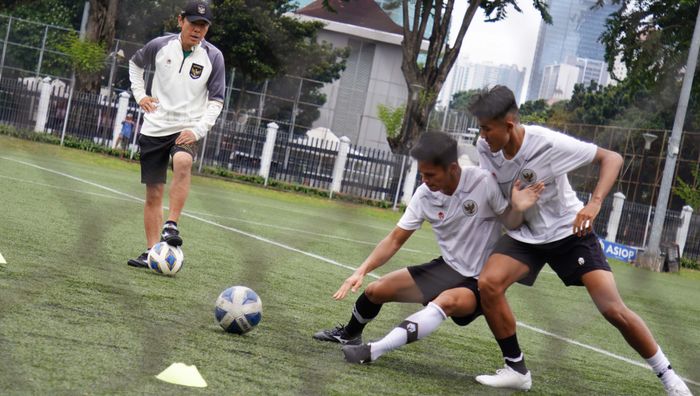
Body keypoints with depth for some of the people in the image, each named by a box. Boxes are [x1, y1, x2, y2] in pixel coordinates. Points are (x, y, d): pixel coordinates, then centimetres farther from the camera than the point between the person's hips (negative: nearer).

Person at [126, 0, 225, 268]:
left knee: (183, 162, -35)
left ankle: (171, 226, -31)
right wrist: (139, 94, 9)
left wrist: (198, 130, -11)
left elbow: (216, 100, 1)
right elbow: (135, 63, 21)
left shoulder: (213, 57, -4)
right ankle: (152, 251, 11)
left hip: (187, 129, -2)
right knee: (153, 193, 3)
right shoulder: (160, 46, -1)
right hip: (154, 128, 2)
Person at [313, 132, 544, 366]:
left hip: (480, 283, -5)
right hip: (447, 268, 5)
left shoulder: (484, 182, -22)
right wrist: (362, 271, -14)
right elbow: (395, 239, -3)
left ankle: (374, 351, -37)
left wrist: (518, 209, -33)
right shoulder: (424, 195, -10)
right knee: (376, 290, 1)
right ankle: (349, 335, 34)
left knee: (447, 301, -37)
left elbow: (510, 223, -10)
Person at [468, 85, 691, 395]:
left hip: (569, 230, -4)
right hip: (524, 234, 4)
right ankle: (516, 370, -6)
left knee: (613, 309, -13)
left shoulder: (549, 143, -26)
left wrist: (594, 204, -33)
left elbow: (611, 158, -19)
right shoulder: (484, 148, -12)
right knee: (488, 284, -23)